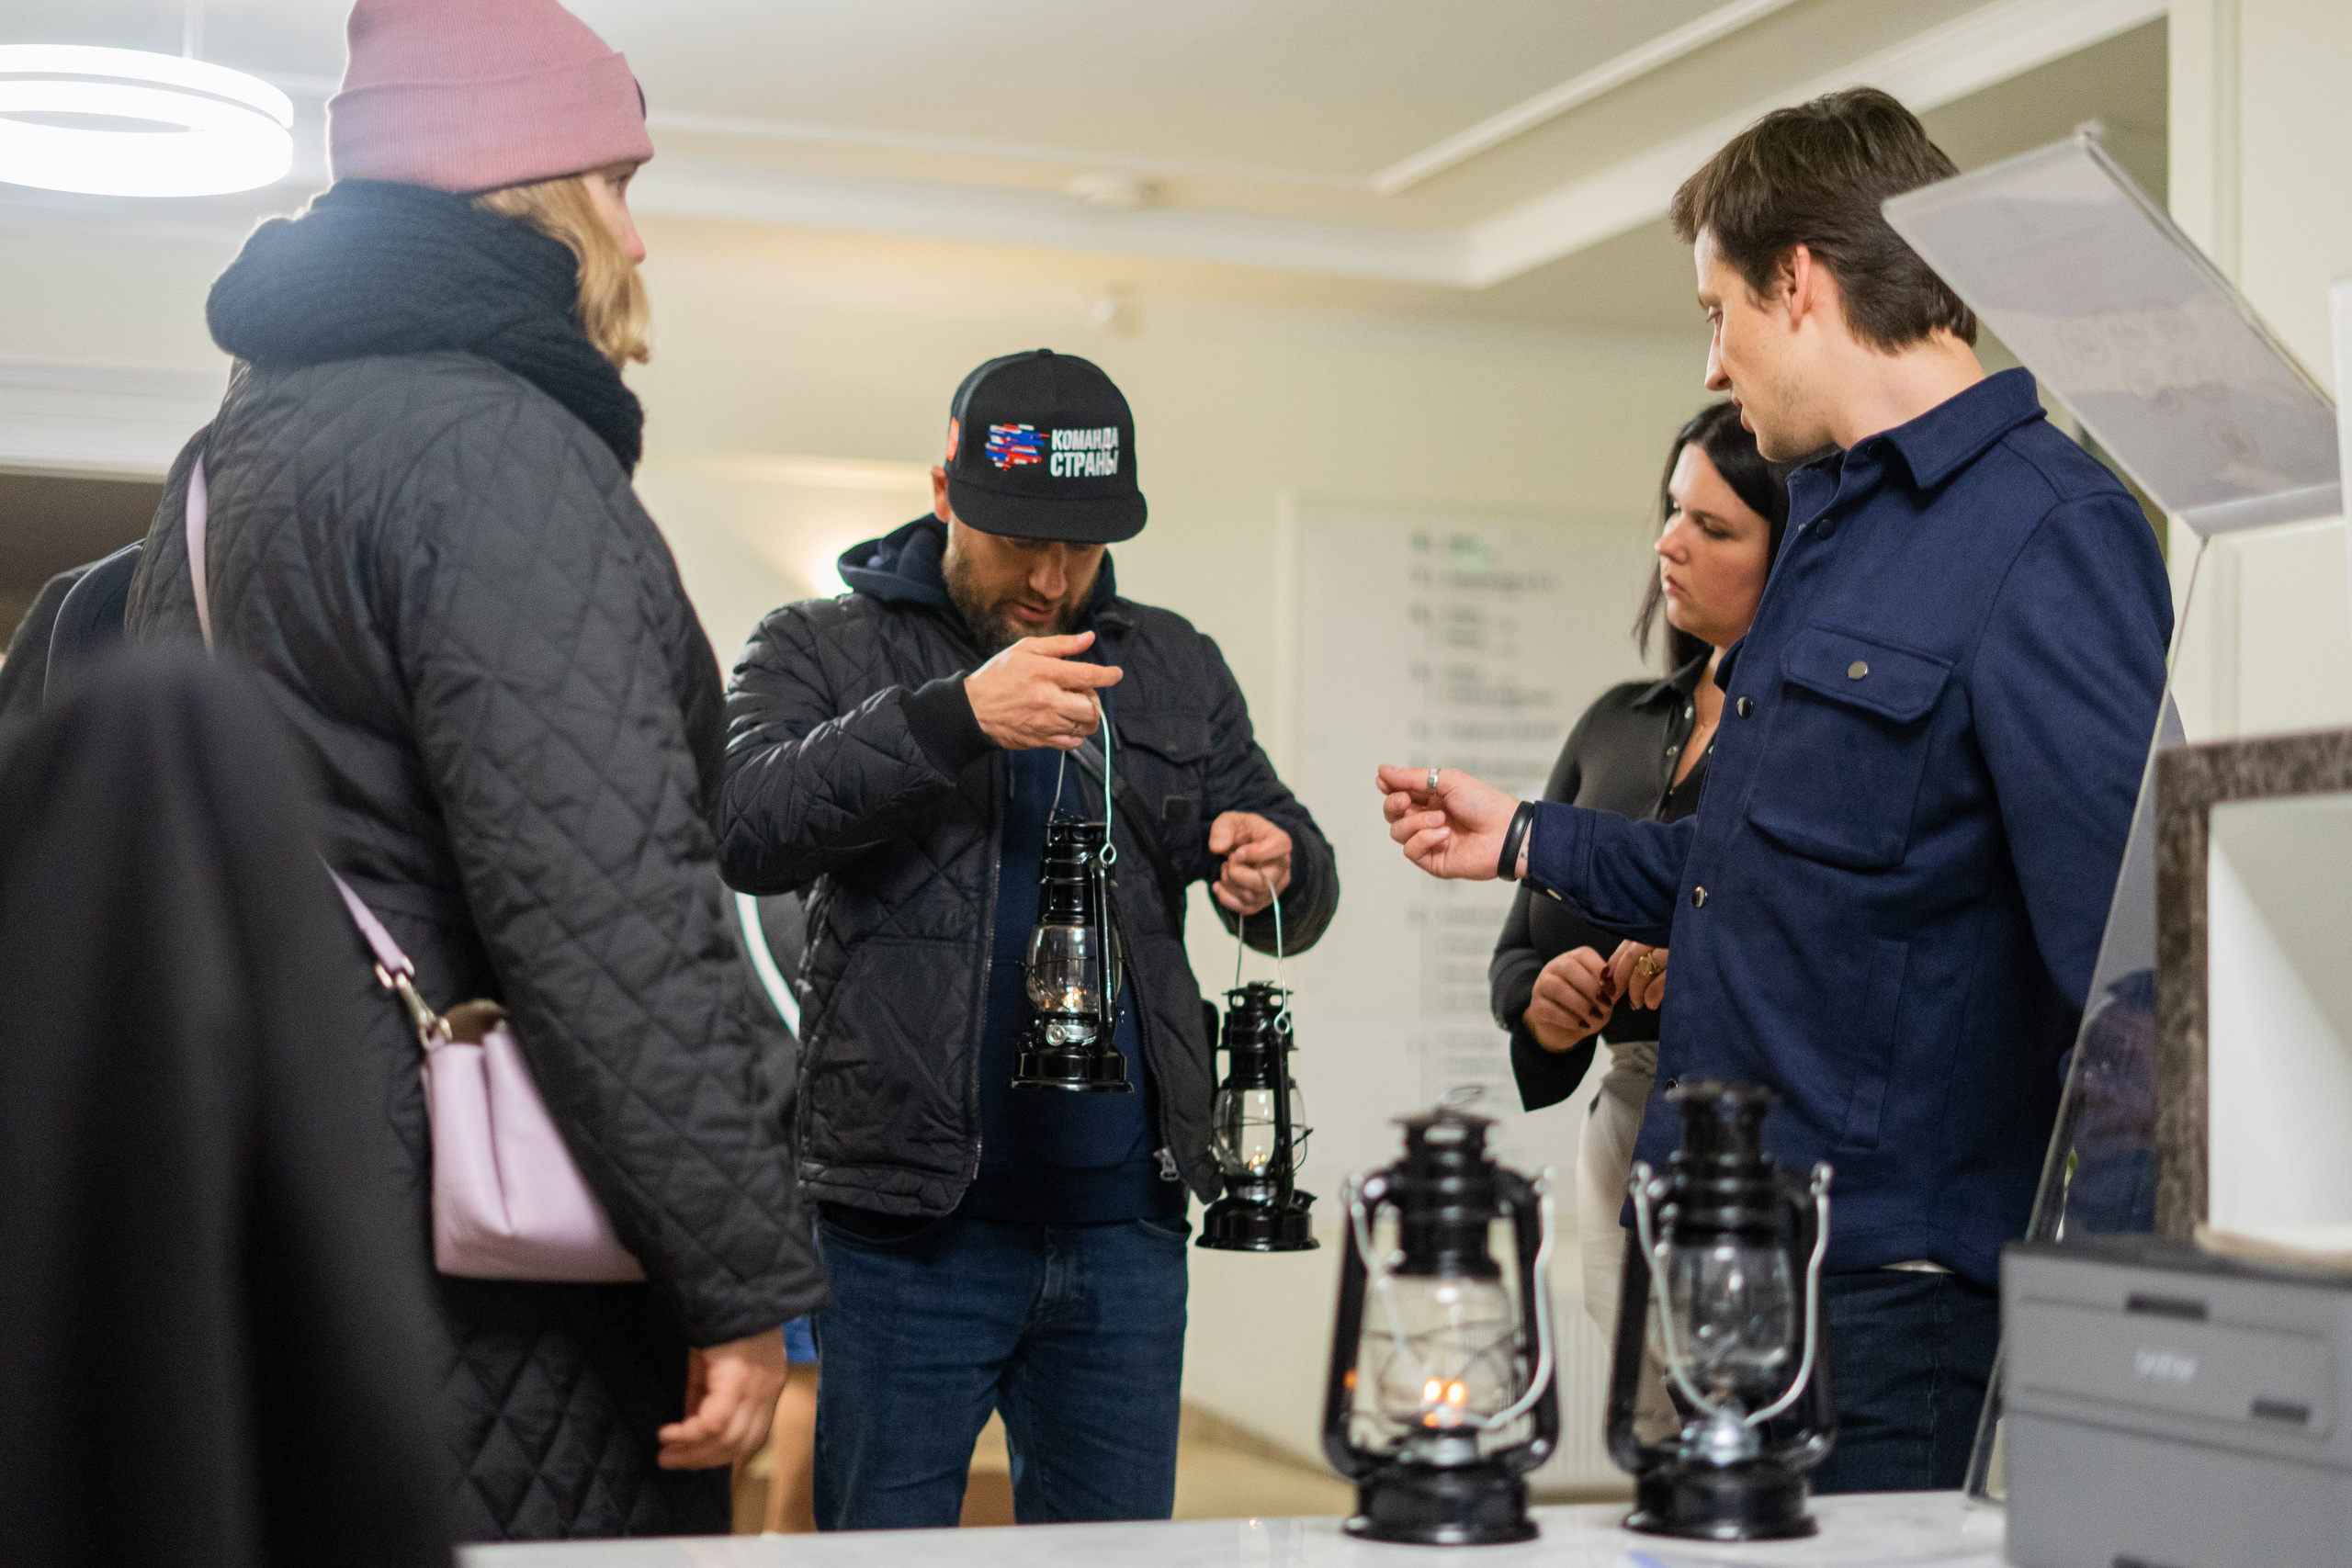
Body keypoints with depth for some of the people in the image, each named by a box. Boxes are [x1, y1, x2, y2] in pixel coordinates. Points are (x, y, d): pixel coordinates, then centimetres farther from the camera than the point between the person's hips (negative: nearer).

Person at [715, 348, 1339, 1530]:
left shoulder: (1171, 669, 14)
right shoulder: (822, 651, 3)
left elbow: (1301, 891, 16)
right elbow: (743, 831, -16)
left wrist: (1275, 868, -9)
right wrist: (952, 717, -26)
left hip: (1121, 1221, 4)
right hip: (909, 1218, -3)